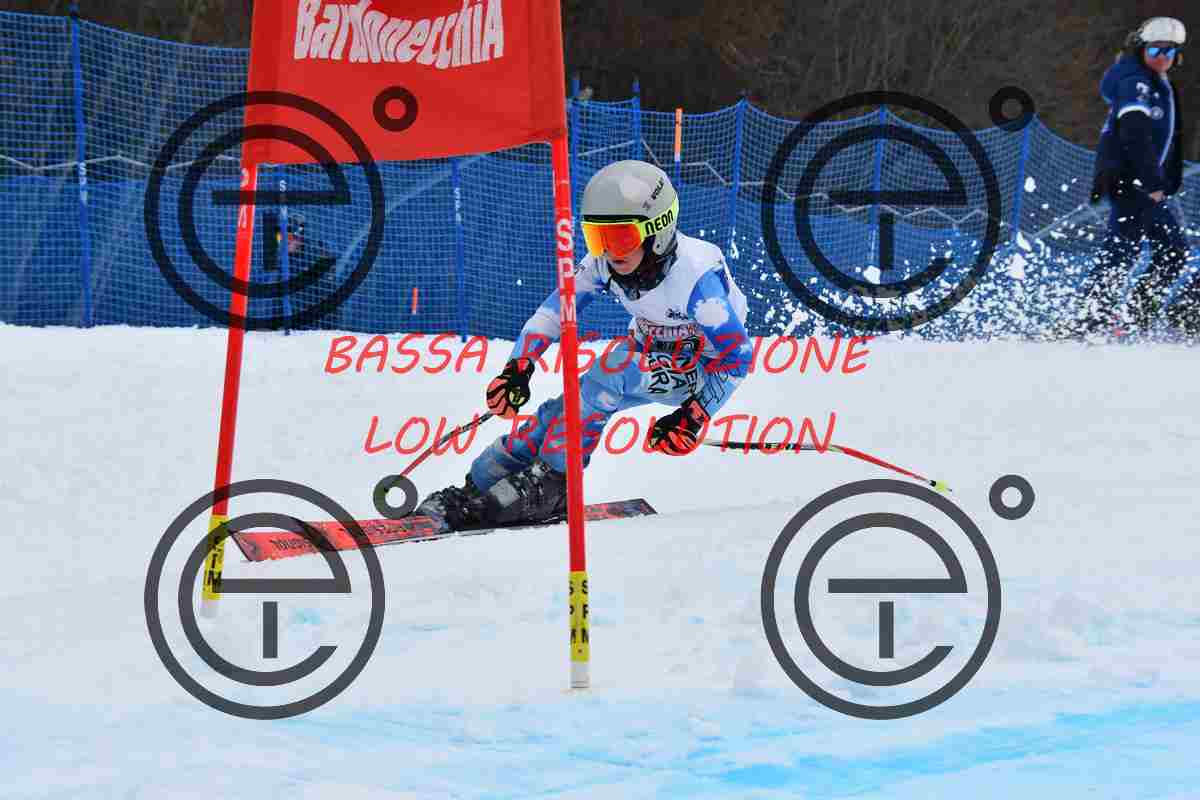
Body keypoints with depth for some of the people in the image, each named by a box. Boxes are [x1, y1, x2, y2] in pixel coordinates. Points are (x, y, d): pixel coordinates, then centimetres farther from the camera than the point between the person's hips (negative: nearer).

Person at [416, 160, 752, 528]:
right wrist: (518, 367, -17)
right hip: (649, 349, 6)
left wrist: (694, 416, -32)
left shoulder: (695, 277, -33)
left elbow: (736, 355, -26)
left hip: (700, 367, -6)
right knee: (568, 406, -12)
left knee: (608, 371, -31)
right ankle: (479, 487, -6)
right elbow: (557, 307, -5)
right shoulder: (604, 262, -16)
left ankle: (549, 485, -24)